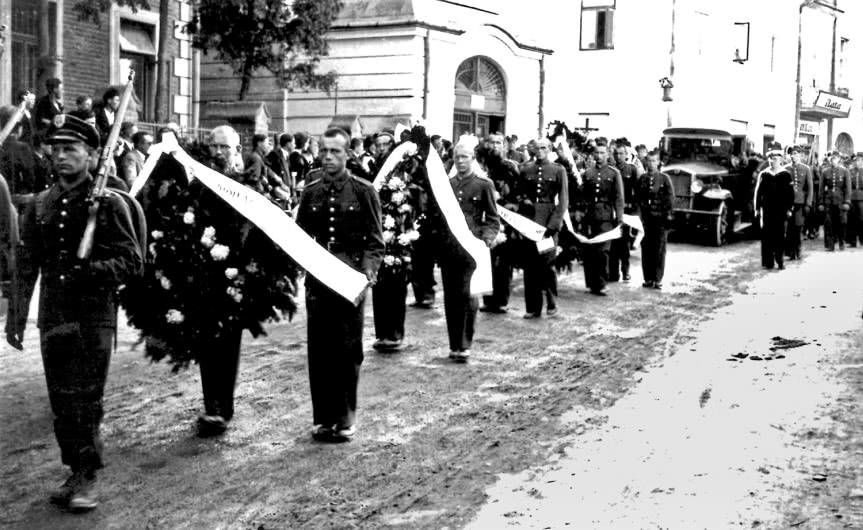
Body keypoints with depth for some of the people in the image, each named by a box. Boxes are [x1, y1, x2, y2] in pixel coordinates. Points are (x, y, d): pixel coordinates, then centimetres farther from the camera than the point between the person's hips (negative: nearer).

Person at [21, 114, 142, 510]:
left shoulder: (108, 202, -5)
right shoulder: (42, 203, 10)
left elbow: (132, 260, -6)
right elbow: (30, 258, 18)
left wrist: (95, 269, -24)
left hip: (93, 315, -5)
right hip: (52, 315, 5)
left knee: (85, 399, -3)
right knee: (61, 399, 9)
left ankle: (87, 477, 8)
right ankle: (75, 471, 22)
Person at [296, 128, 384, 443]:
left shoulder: (363, 191, -1)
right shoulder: (311, 191, 8)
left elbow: (375, 241, -1)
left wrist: (368, 271, -15)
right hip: (317, 280, 3)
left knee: (348, 351, 3)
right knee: (318, 351, 5)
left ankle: (346, 419, 14)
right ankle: (323, 419, 15)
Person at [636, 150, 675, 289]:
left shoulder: (664, 178, 1)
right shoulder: (642, 179, 9)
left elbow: (670, 198, 0)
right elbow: (637, 198, 10)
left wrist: (669, 215, -6)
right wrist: (639, 216, 4)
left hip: (660, 218, -2)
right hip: (645, 218, 2)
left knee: (659, 250, 0)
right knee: (646, 249, 3)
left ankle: (658, 279, 4)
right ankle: (648, 278, 9)